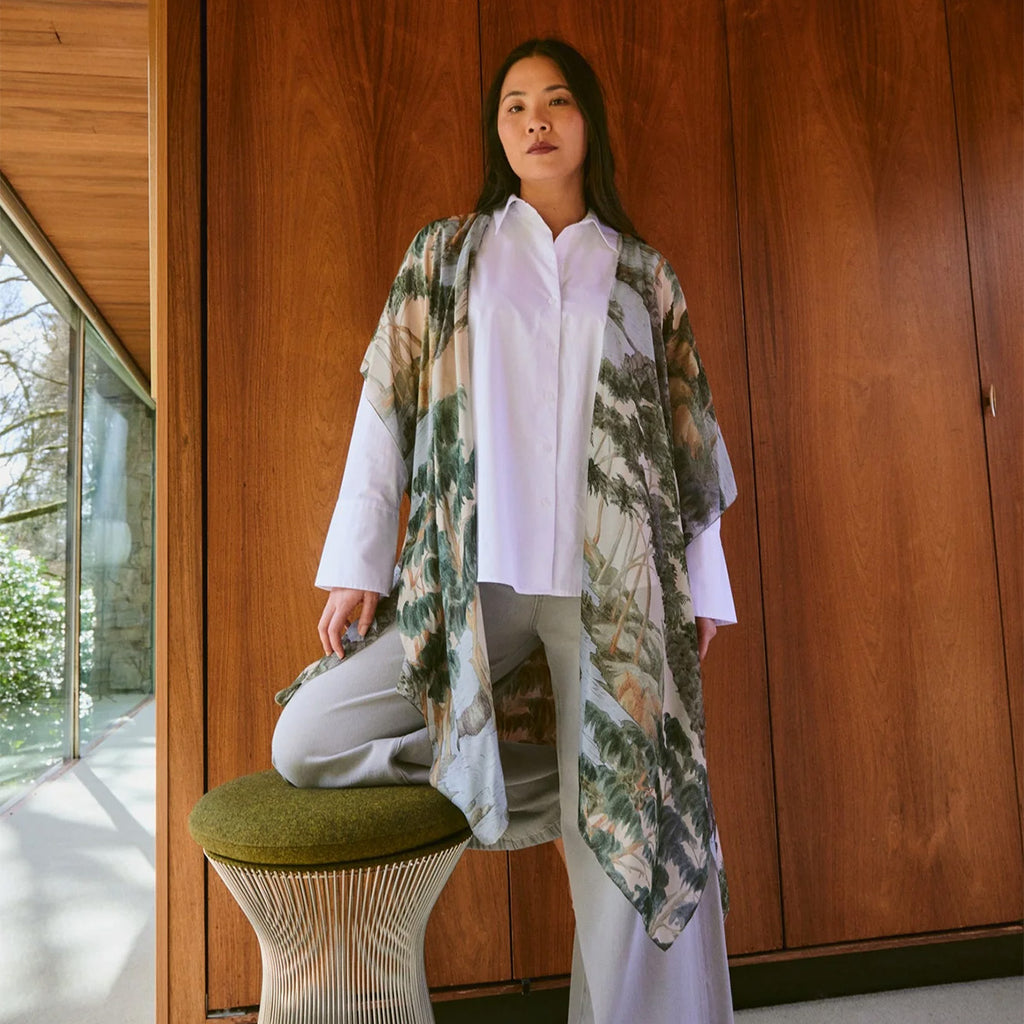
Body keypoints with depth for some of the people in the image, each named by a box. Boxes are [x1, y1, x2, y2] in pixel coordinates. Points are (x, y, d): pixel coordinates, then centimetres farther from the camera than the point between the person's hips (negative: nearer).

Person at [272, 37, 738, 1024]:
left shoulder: (642, 274, 15)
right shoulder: (445, 253, 14)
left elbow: (689, 432, 13)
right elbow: (386, 402, 7)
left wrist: (702, 583, 6)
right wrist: (358, 564, 0)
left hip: (614, 585, 0)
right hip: (470, 579, 1)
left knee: (633, 829, -5)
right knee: (306, 743, -8)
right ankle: (552, 771, 4)